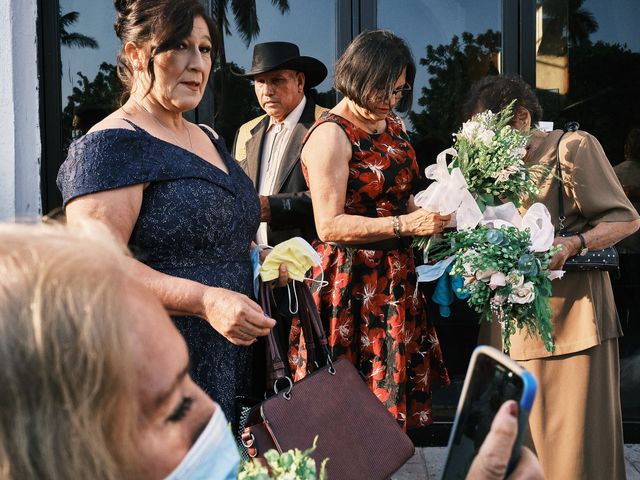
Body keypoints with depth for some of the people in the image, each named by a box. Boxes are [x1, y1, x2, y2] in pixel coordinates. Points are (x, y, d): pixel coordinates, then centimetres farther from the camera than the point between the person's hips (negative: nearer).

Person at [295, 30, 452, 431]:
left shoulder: (393, 126, 12)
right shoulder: (331, 135, -13)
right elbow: (330, 225, -19)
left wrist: (431, 213, 3)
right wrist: (407, 224, -24)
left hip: (396, 278, 8)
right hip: (350, 285, -8)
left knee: (398, 399, 10)